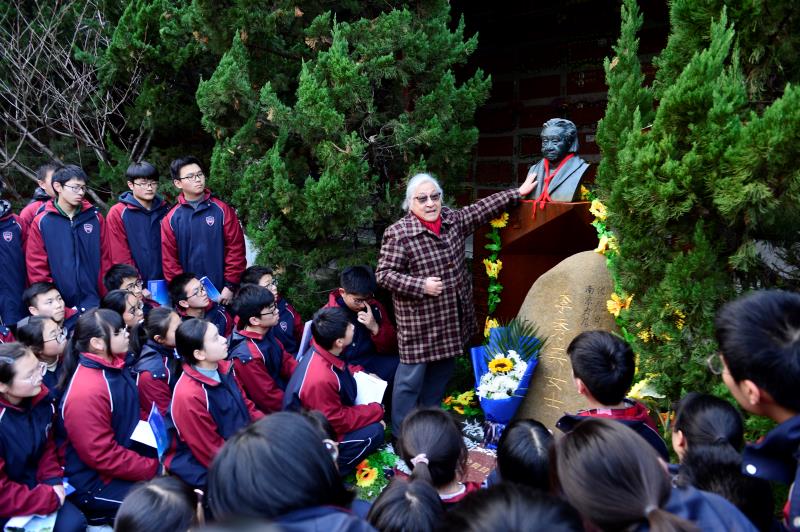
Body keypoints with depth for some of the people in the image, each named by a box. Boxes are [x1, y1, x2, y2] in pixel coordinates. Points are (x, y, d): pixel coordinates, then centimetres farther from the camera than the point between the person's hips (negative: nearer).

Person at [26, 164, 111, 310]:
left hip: (95, 304, 1)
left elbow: (105, 260, 6)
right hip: (61, 305, -1)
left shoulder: (95, 217, 6)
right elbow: (37, 268, 0)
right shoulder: (41, 222, 1)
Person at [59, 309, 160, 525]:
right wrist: (154, 469, -18)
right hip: (96, 483, -9)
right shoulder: (86, 392, -26)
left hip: (128, 456, 9)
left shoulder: (114, 367, 0)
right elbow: (103, 456, -23)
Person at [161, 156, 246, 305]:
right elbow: (169, 259, 4)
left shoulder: (222, 210, 1)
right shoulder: (171, 219, 3)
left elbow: (235, 248, -2)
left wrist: (230, 285, -7)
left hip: (222, 293, -1)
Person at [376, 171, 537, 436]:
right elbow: (384, 274, -15)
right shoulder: (398, 234, -15)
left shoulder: (453, 220, 5)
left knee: (442, 370, 19)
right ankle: (401, 433, 14)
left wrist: (518, 192, 16)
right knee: (412, 376, 0)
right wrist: (421, 285, -22)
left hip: (452, 317, 7)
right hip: (419, 320, -7)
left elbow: (482, 209, 14)